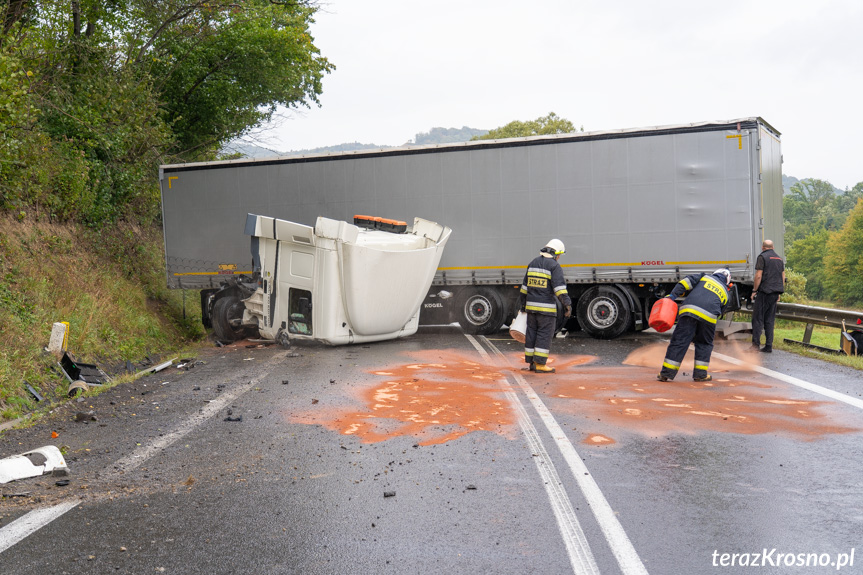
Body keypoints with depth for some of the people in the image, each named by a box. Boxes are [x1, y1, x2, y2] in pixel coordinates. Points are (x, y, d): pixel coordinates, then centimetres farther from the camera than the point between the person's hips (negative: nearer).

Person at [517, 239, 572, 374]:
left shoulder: (533, 263, 13)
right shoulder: (554, 266, -8)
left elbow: (525, 286, 17)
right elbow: (559, 286, -19)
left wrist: (522, 302, 24)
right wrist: (567, 304, -20)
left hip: (531, 306, 7)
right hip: (546, 307, -6)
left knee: (532, 334, 11)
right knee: (545, 335, -2)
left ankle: (530, 363, 15)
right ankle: (540, 364, -2)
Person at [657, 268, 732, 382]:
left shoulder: (704, 276, 24)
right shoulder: (726, 294, 28)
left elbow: (685, 282, 8)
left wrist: (672, 295, 5)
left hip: (688, 310, -1)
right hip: (708, 316, 1)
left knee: (679, 341, 0)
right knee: (704, 344, 21)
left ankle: (666, 373, 2)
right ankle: (700, 374, 20)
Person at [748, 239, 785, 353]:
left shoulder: (762, 257, -6)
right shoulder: (779, 259, 16)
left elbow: (758, 276, -12)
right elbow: (783, 276, 17)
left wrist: (754, 290, -7)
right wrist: (779, 293, 21)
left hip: (764, 291, -7)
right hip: (775, 292, 7)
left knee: (758, 318, -5)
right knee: (770, 319, 9)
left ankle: (756, 344, -10)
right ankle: (769, 346, 7)